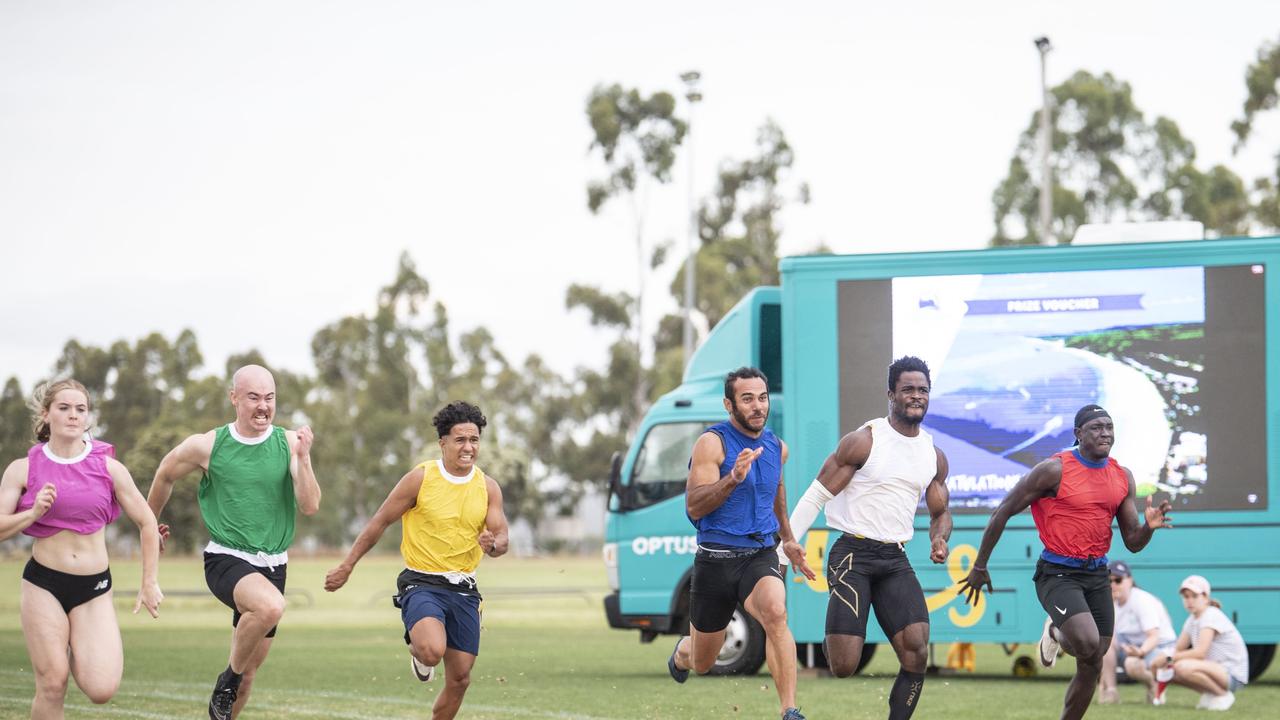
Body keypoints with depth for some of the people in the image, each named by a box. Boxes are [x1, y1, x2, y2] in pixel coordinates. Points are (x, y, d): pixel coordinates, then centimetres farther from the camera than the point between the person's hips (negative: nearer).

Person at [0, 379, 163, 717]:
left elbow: (147, 523, 9)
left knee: (102, 689, -13)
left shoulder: (109, 468, 2)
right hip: (44, 584, -1)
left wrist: (150, 583, 7)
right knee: (52, 685, -8)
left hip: (95, 588, 1)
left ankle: (77, 653, 21)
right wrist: (33, 513, -19)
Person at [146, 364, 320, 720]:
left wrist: (302, 457, -21)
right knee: (271, 605, -35)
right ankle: (229, 677, -12)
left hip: (272, 566, 4)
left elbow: (310, 506, -8)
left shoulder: (290, 443, -1)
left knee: (247, 675, 9)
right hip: (226, 558, -3)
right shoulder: (207, 446, -5)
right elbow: (165, 475, 13)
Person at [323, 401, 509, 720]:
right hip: (422, 583, -4)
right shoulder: (420, 479, -8)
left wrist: (493, 544, -22)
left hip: (463, 589, 4)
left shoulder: (488, 487, 3)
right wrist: (347, 566, 1)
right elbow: (380, 522, -1)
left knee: (460, 678, 5)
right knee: (432, 650, -31)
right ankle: (418, 653, 7)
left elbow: (501, 538, 4)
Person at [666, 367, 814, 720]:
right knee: (702, 663, 11)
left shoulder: (777, 448, 8)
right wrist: (733, 478, -32)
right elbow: (694, 506, -18)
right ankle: (682, 652, 51)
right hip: (716, 558, -2)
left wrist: (788, 538, 32)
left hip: (760, 555, 3)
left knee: (775, 612, -33)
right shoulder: (712, 442, -9)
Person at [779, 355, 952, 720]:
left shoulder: (934, 457, 10)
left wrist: (939, 539, -2)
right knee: (843, 667, -14)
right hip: (853, 555, -5)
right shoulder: (864, 441, -8)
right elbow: (816, 496, -5)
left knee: (917, 653, -13)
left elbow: (940, 513, 23)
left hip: (895, 560, 5)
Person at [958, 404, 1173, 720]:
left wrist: (1149, 527, -15)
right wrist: (980, 567, -2)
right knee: (1088, 643, -28)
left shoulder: (1123, 477, 6)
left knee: (1092, 666, 6)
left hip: (1097, 575, 6)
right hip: (1058, 573, -6)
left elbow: (1132, 542, 9)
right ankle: (1056, 633, 8)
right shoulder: (1055, 470, -12)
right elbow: (1003, 513, -5)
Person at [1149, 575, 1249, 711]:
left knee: (1184, 666, -32)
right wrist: (1163, 658, -12)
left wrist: (1169, 658, -23)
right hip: (1215, 670, 9)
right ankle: (1208, 694, 12)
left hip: (1233, 675, -9)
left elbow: (1200, 652, -26)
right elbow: (1178, 650, 10)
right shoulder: (1192, 619, 11)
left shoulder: (1212, 616, -16)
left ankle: (1223, 695, -12)